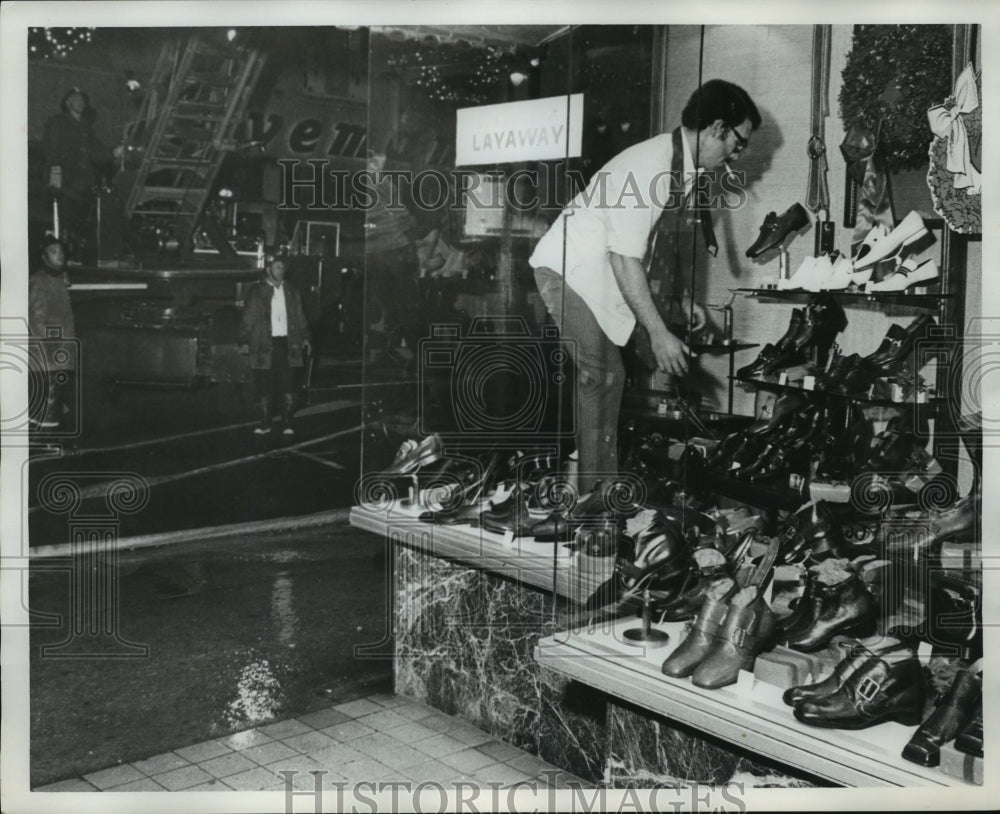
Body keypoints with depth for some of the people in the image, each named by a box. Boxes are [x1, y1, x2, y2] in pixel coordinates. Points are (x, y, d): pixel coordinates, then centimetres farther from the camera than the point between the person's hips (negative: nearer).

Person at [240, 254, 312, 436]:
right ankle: (264, 423, 6)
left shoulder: (291, 292, 14)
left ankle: (287, 423, 5)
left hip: (286, 343, 2)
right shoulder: (256, 291, 5)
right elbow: (247, 318, 3)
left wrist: (304, 338, 7)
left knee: (286, 384, 1)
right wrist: (245, 341, -3)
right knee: (263, 385, -1)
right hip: (264, 344, -2)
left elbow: (300, 317, 16)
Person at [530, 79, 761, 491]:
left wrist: (684, 298, 12)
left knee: (610, 378, 5)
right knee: (601, 376, -16)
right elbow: (626, 260, -26)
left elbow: (662, 237, 18)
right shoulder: (649, 166, -26)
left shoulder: (685, 168, 3)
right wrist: (658, 333, -24)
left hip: (603, 277, 9)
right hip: (569, 271, -9)